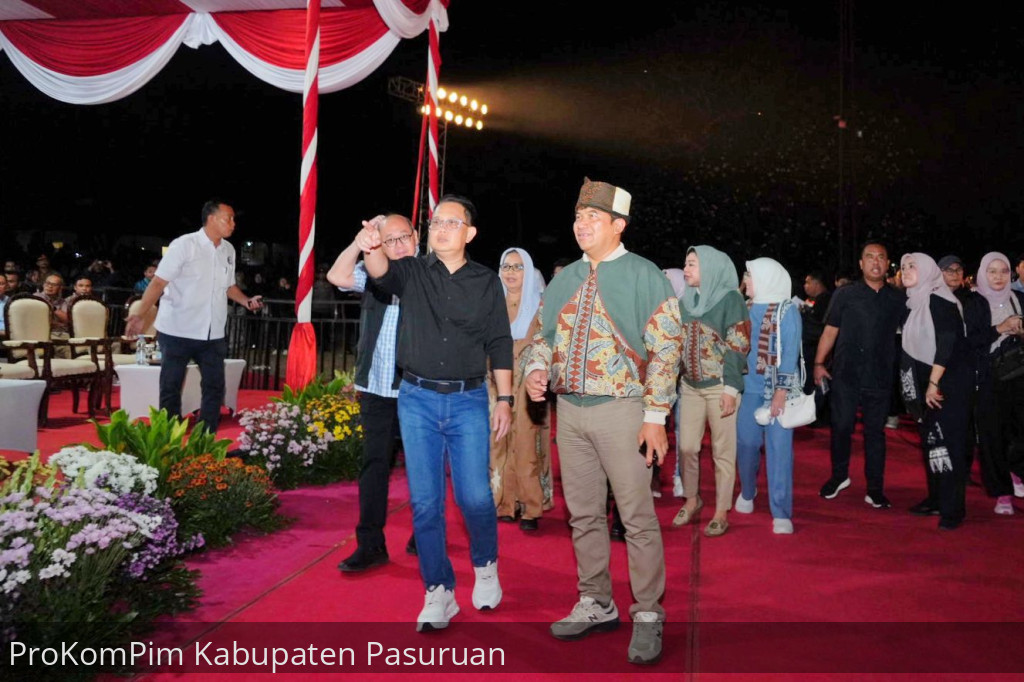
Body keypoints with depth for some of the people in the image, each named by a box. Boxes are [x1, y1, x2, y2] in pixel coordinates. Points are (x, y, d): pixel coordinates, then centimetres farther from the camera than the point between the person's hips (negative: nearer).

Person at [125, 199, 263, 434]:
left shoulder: (228, 250, 7)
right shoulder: (183, 245, -11)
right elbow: (158, 283, -15)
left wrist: (246, 301, 1)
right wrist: (140, 315, -27)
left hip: (213, 334, 5)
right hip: (177, 331, -5)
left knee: (215, 388, 7)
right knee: (171, 389, 5)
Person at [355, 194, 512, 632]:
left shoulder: (487, 283, 6)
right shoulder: (412, 272, 5)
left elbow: (500, 344, 6)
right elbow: (383, 273, -17)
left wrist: (505, 400, 0)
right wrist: (371, 250, -40)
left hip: (468, 400, -1)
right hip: (417, 399, 1)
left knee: (474, 497, -4)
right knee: (424, 502, 3)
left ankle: (485, 566, 26)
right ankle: (439, 593, 17)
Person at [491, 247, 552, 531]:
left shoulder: (539, 305, 2)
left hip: (527, 385, -3)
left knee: (527, 443, -6)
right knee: (499, 442, 2)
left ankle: (530, 508, 0)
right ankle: (505, 503, 10)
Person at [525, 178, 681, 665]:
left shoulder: (643, 275, -4)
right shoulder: (565, 278, 13)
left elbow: (665, 349, -8)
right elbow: (544, 334, 21)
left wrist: (655, 415, -13)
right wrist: (536, 369, 0)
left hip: (620, 410, -6)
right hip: (570, 410, 6)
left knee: (637, 517, -1)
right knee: (583, 515, 12)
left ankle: (647, 616, 11)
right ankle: (595, 605, 26)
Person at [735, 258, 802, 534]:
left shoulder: (787, 311, -4)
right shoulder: (747, 309, 11)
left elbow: (790, 353, -9)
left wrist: (781, 391, -15)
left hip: (777, 390, -5)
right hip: (749, 387, 5)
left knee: (779, 448, -5)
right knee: (746, 442, 9)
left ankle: (781, 513, 0)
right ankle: (747, 493, 33)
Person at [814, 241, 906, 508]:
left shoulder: (898, 299, 7)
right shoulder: (844, 294, 3)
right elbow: (830, 330, 3)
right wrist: (819, 363, -5)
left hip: (880, 376, 1)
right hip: (845, 375, -1)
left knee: (875, 432, 7)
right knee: (841, 427, 3)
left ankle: (875, 490, 16)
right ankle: (839, 476, 25)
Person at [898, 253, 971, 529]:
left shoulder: (939, 300, -12)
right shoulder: (917, 303, 12)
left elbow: (948, 341, -19)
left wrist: (934, 382, -20)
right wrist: (925, 384, 12)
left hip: (950, 382, -8)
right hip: (928, 382, 8)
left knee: (948, 441, -7)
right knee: (930, 440, 11)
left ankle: (952, 509, -2)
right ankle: (936, 499, 20)